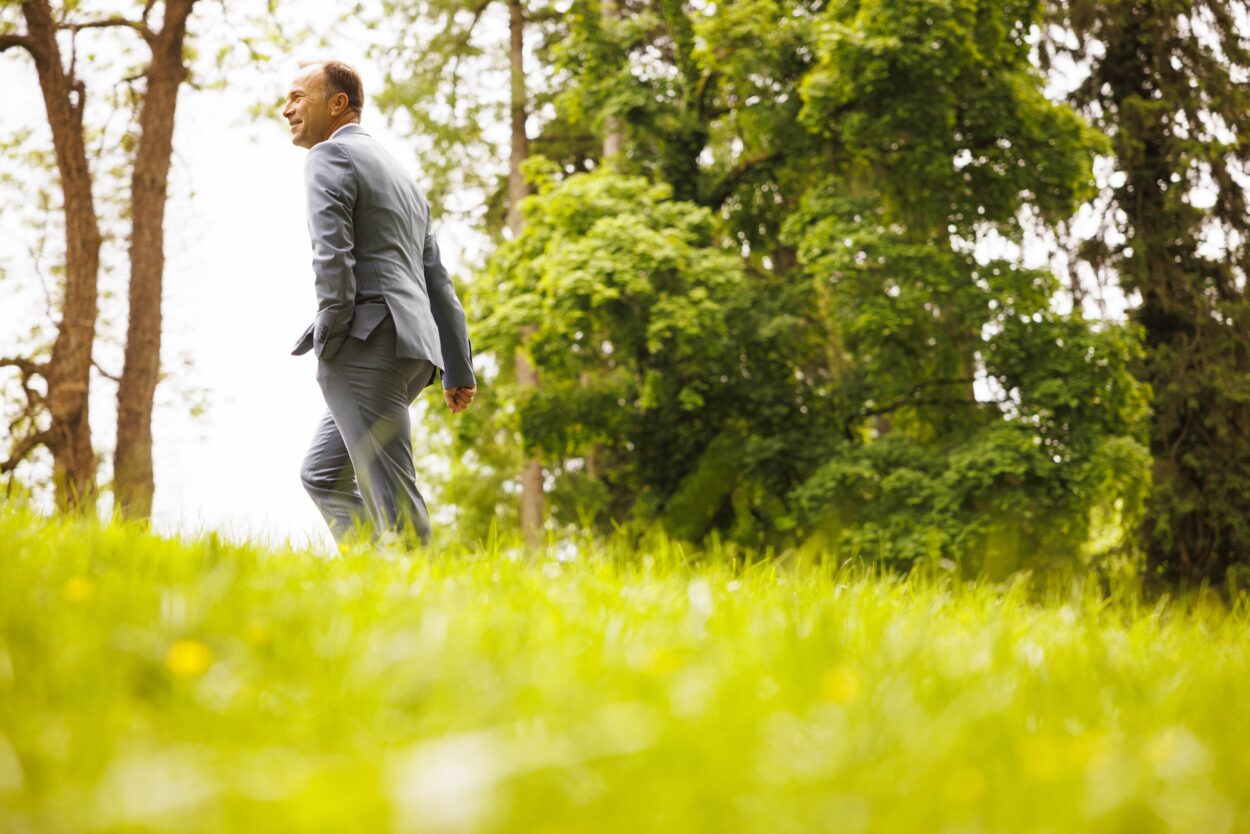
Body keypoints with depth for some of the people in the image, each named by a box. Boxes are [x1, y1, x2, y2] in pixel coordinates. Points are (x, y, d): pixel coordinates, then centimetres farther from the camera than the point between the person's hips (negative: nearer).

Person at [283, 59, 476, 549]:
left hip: (366, 344, -10)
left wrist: (330, 337, -13)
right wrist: (458, 369, 23)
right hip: (413, 353, 10)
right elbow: (437, 279, 25)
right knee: (322, 474, 16)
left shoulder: (330, 156, 0)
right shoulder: (399, 174, 28)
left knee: (390, 496, -10)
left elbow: (333, 254, -16)